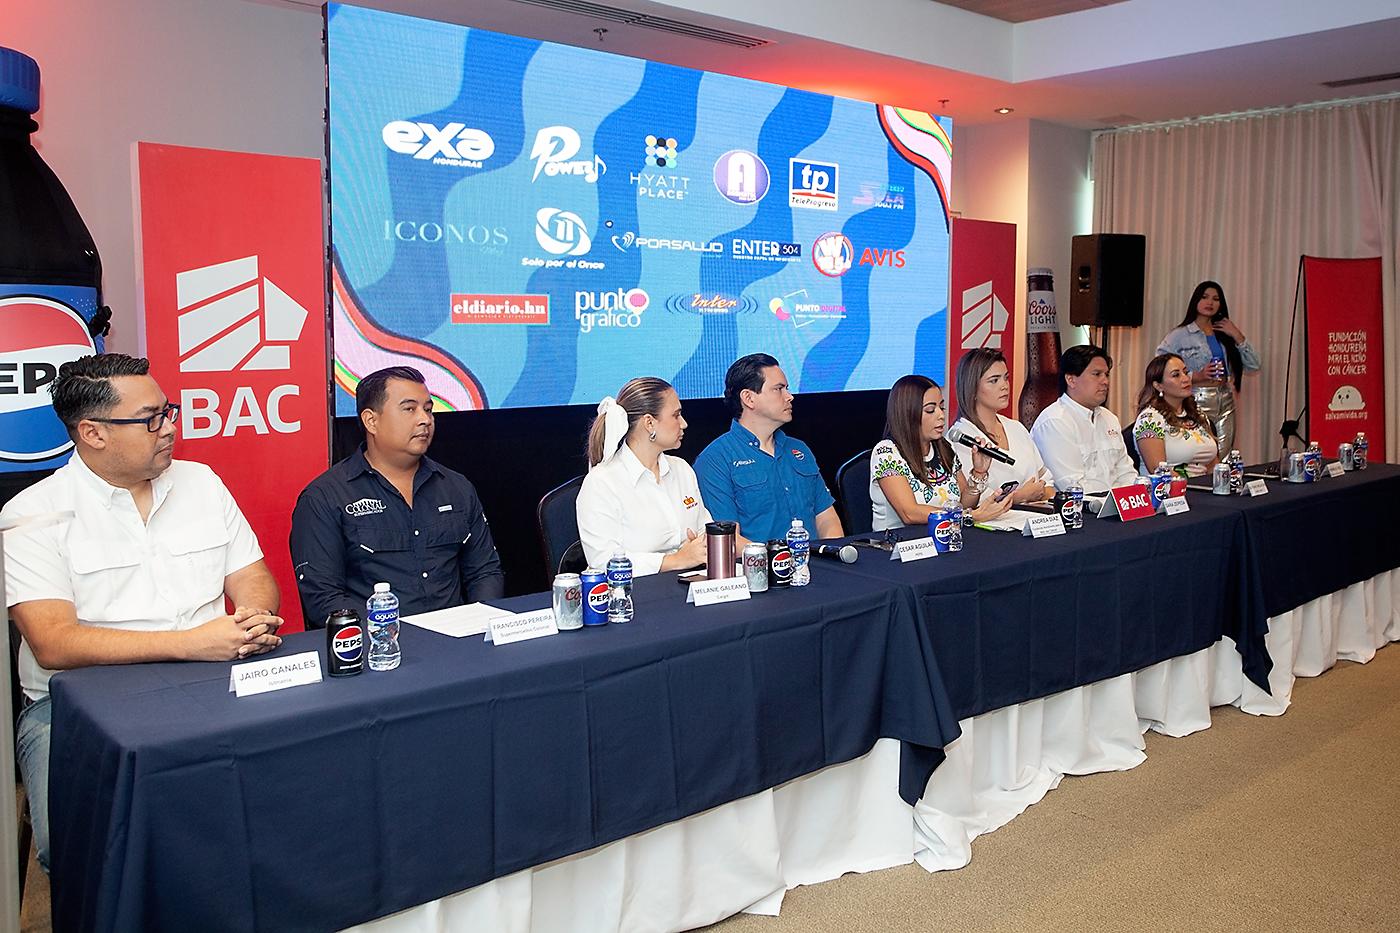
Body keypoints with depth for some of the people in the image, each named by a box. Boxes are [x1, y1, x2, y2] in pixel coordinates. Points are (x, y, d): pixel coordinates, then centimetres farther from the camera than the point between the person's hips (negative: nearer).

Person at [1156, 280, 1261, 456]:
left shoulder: (1225, 335, 16)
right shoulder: (1180, 335, -1)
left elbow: (1253, 366, 11)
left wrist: (1237, 336, 3)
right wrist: (1196, 376, -19)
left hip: (1225, 403, 5)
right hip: (1197, 402, -5)